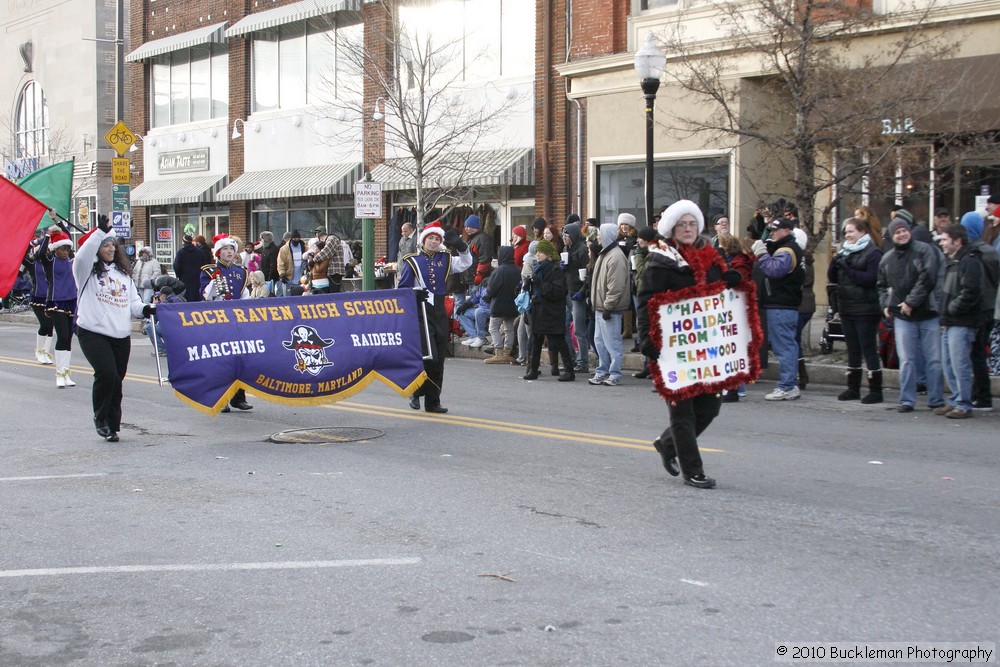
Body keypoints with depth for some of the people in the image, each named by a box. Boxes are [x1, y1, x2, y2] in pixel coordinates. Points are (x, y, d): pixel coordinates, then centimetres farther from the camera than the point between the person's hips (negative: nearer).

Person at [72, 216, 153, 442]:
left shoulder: (124, 273, 19)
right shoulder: (87, 270, 1)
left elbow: (133, 302, 16)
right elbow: (83, 255, -22)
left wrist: (144, 309, -6)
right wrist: (100, 231, -27)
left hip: (121, 336, 5)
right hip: (93, 332, -5)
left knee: (116, 381, 7)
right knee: (107, 374, -19)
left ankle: (112, 426, 17)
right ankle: (100, 417, 2)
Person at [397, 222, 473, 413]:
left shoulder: (445, 259, 11)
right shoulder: (412, 261, 1)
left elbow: (465, 263, -2)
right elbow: (401, 289, 1)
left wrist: (459, 245, -17)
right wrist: (414, 293, -19)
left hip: (440, 312, 5)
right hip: (420, 313, -5)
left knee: (439, 360, 6)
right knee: (429, 357, -15)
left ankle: (433, 401, 15)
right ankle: (416, 392, 7)